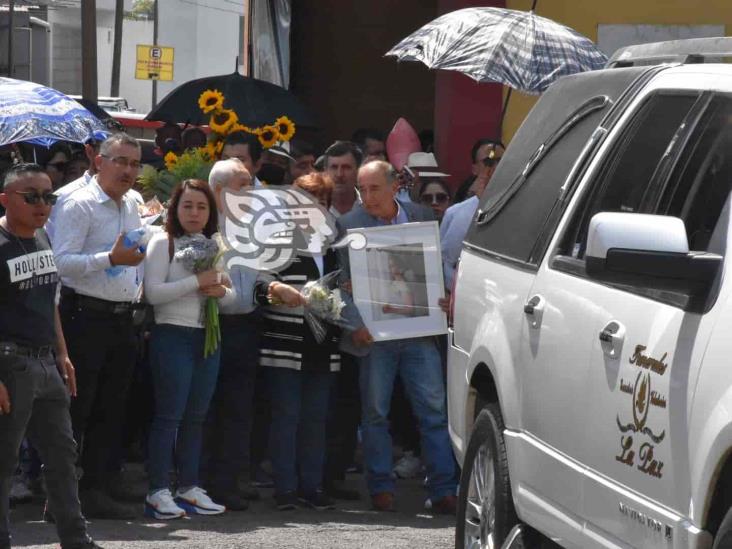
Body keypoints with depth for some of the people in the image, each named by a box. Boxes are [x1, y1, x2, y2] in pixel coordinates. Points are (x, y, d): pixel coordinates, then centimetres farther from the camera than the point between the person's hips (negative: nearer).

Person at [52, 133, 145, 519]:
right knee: (76, 410, -6)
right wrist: (112, 258, -26)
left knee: (111, 410, 10)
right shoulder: (79, 205, -10)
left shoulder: (131, 206, 16)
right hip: (86, 317, -8)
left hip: (121, 319, 8)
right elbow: (63, 261, -19)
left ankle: (98, 487, 16)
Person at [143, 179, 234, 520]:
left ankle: (189, 487, 14)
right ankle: (158, 492, -6)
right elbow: (153, 292, -14)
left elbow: (232, 296, 18)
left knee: (196, 415, 8)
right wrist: (198, 282, -18)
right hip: (172, 335, -6)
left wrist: (221, 291, -5)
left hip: (208, 337, 6)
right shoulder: (163, 243, -3)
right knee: (169, 414, -7)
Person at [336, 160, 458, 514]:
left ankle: (443, 490, 1)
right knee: (375, 411, 3)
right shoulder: (349, 225, 1)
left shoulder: (421, 217, 7)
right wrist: (356, 324, -15)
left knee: (433, 409, -1)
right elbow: (345, 281, -2)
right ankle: (381, 488, 12)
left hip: (419, 329, 1)